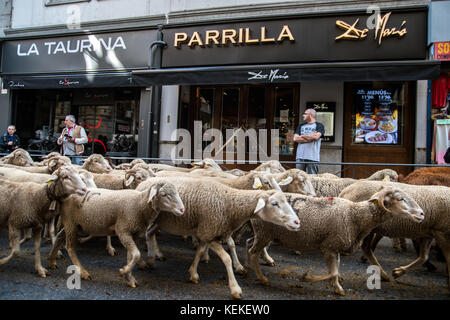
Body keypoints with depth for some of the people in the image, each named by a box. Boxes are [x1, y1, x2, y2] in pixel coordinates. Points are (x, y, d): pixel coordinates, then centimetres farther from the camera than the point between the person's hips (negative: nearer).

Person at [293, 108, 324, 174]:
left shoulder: (319, 125, 6)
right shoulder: (301, 126, 19)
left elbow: (316, 136, -13)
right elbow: (295, 138, 4)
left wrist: (303, 136, 0)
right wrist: (310, 137, -4)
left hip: (312, 157, -4)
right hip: (300, 156, 4)